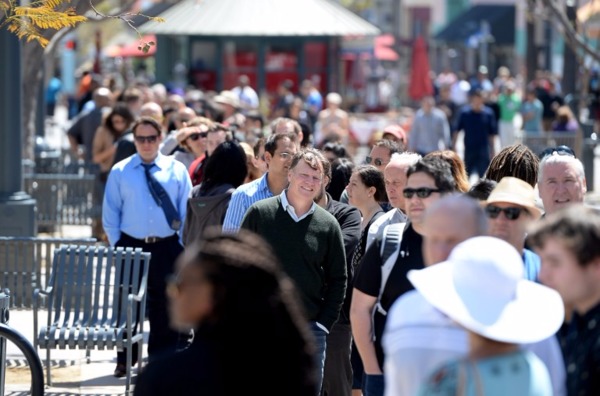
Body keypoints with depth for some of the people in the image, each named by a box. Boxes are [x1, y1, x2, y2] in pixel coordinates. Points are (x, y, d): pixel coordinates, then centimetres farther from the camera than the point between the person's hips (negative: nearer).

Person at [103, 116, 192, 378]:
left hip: (167, 247, 0)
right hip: (131, 246, 0)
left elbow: (187, 210, 5)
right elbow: (110, 213, 5)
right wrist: (117, 245, -2)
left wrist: (183, 245, 0)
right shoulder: (120, 172, 2)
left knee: (164, 305, 6)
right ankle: (124, 360, 15)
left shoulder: (176, 170, 3)